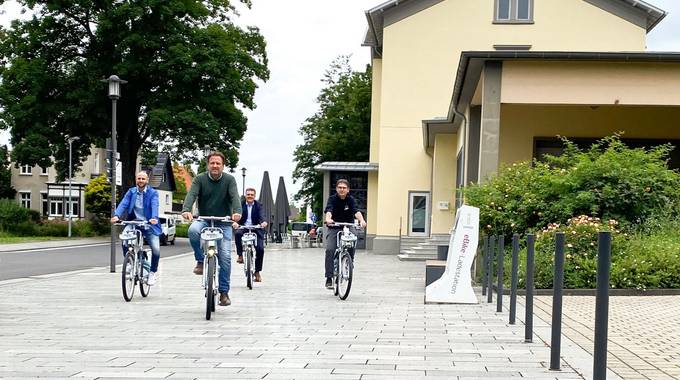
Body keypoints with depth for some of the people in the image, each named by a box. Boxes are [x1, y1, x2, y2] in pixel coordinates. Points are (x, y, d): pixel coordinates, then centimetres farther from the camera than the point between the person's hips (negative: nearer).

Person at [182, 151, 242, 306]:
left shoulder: (229, 180, -3)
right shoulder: (200, 179, -3)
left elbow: (235, 196, -18)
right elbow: (191, 194, -18)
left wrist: (237, 212, -40)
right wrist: (186, 210, -39)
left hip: (223, 223, 0)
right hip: (204, 220, 0)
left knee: (225, 256, -10)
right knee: (193, 230, -34)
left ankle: (224, 292, 1)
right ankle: (201, 261, -11)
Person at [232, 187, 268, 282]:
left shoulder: (259, 205, 4)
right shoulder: (240, 204, 4)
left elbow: (261, 216, -12)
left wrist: (263, 222, -36)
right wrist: (235, 222, -35)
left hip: (256, 229, 0)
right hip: (243, 228, 0)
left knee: (260, 249, -14)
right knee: (238, 233, -36)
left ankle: (257, 272, 2)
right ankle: (240, 256, -25)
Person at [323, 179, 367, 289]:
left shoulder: (351, 200, -3)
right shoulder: (332, 199, -6)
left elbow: (356, 211, -20)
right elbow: (328, 210, -24)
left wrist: (361, 220, -41)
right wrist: (328, 219, -47)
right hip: (334, 228, -1)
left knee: (351, 249, -21)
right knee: (330, 250, -20)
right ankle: (329, 278, -17)